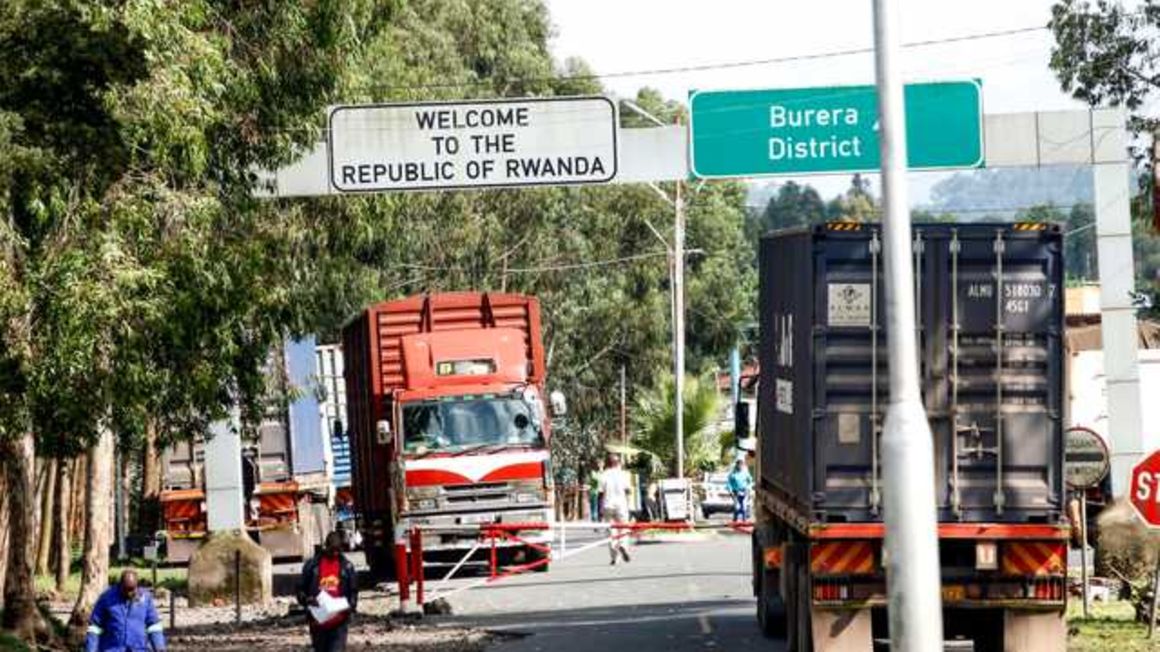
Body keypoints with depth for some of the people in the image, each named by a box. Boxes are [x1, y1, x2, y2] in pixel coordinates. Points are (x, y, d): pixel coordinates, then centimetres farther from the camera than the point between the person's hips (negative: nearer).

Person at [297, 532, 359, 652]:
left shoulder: (347, 566, 3)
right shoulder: (312, 565, 1)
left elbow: (353, 591, 10)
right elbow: (301, 590, 5)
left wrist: (351, 605, -9)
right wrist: (307, 599, -16)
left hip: (339, 623, -1)